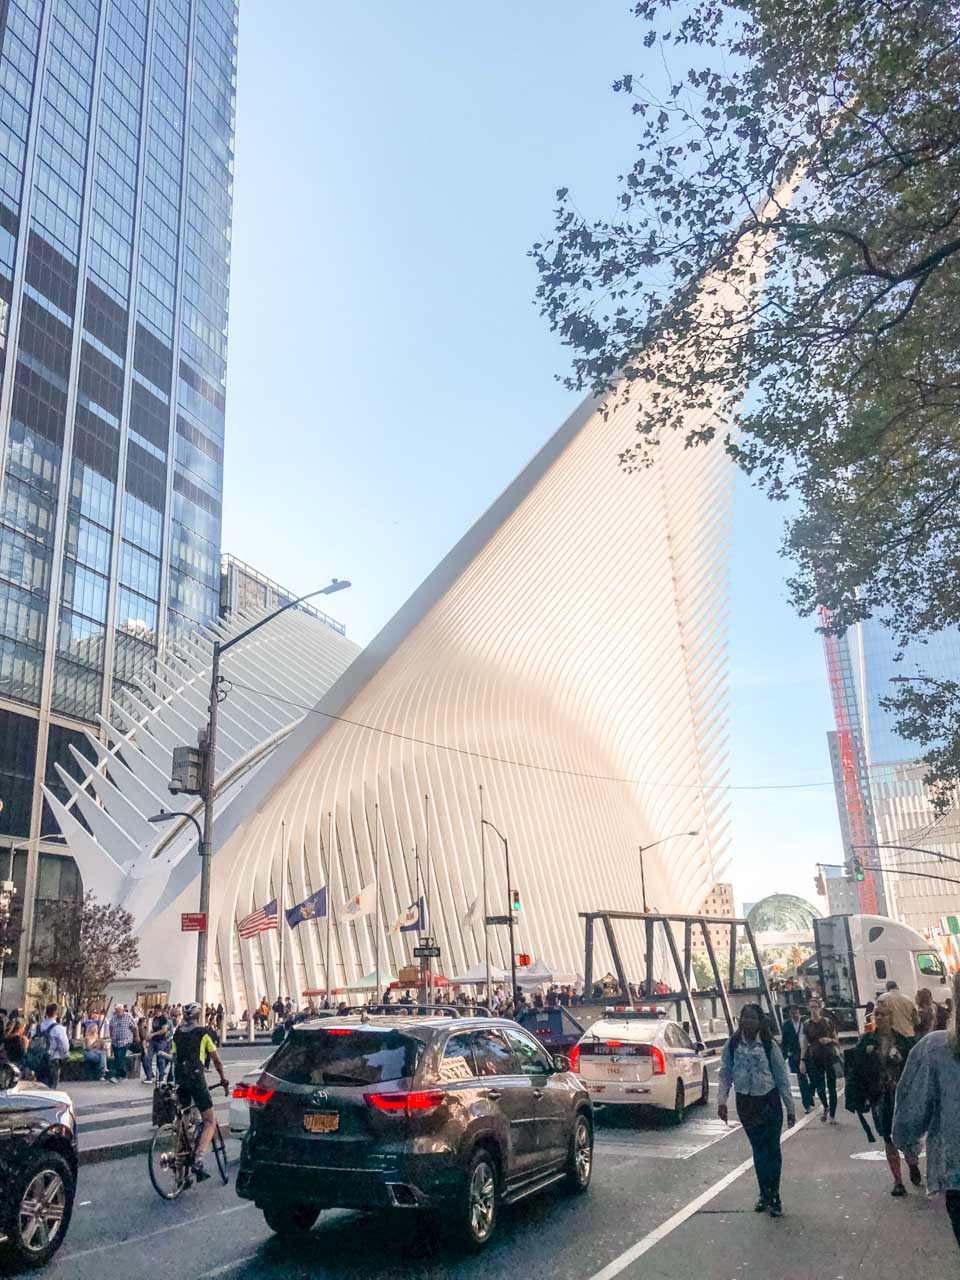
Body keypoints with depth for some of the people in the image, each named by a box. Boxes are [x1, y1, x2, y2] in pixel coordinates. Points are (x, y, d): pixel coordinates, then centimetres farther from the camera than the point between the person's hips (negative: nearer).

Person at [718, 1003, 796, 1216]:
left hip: (769, 1101, -2)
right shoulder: (732, 1045, -4)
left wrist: (790, 1108, -3)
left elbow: (782, 1077, -5)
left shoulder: (769, 1045, -10)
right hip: (745, 1102, 2)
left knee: (772, 1148, 3)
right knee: (758, 1149, 10)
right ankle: (764, 1194, 23)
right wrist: (722, 1101, -7)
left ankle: (774, 1195, 15)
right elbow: (725, 1074, 1)